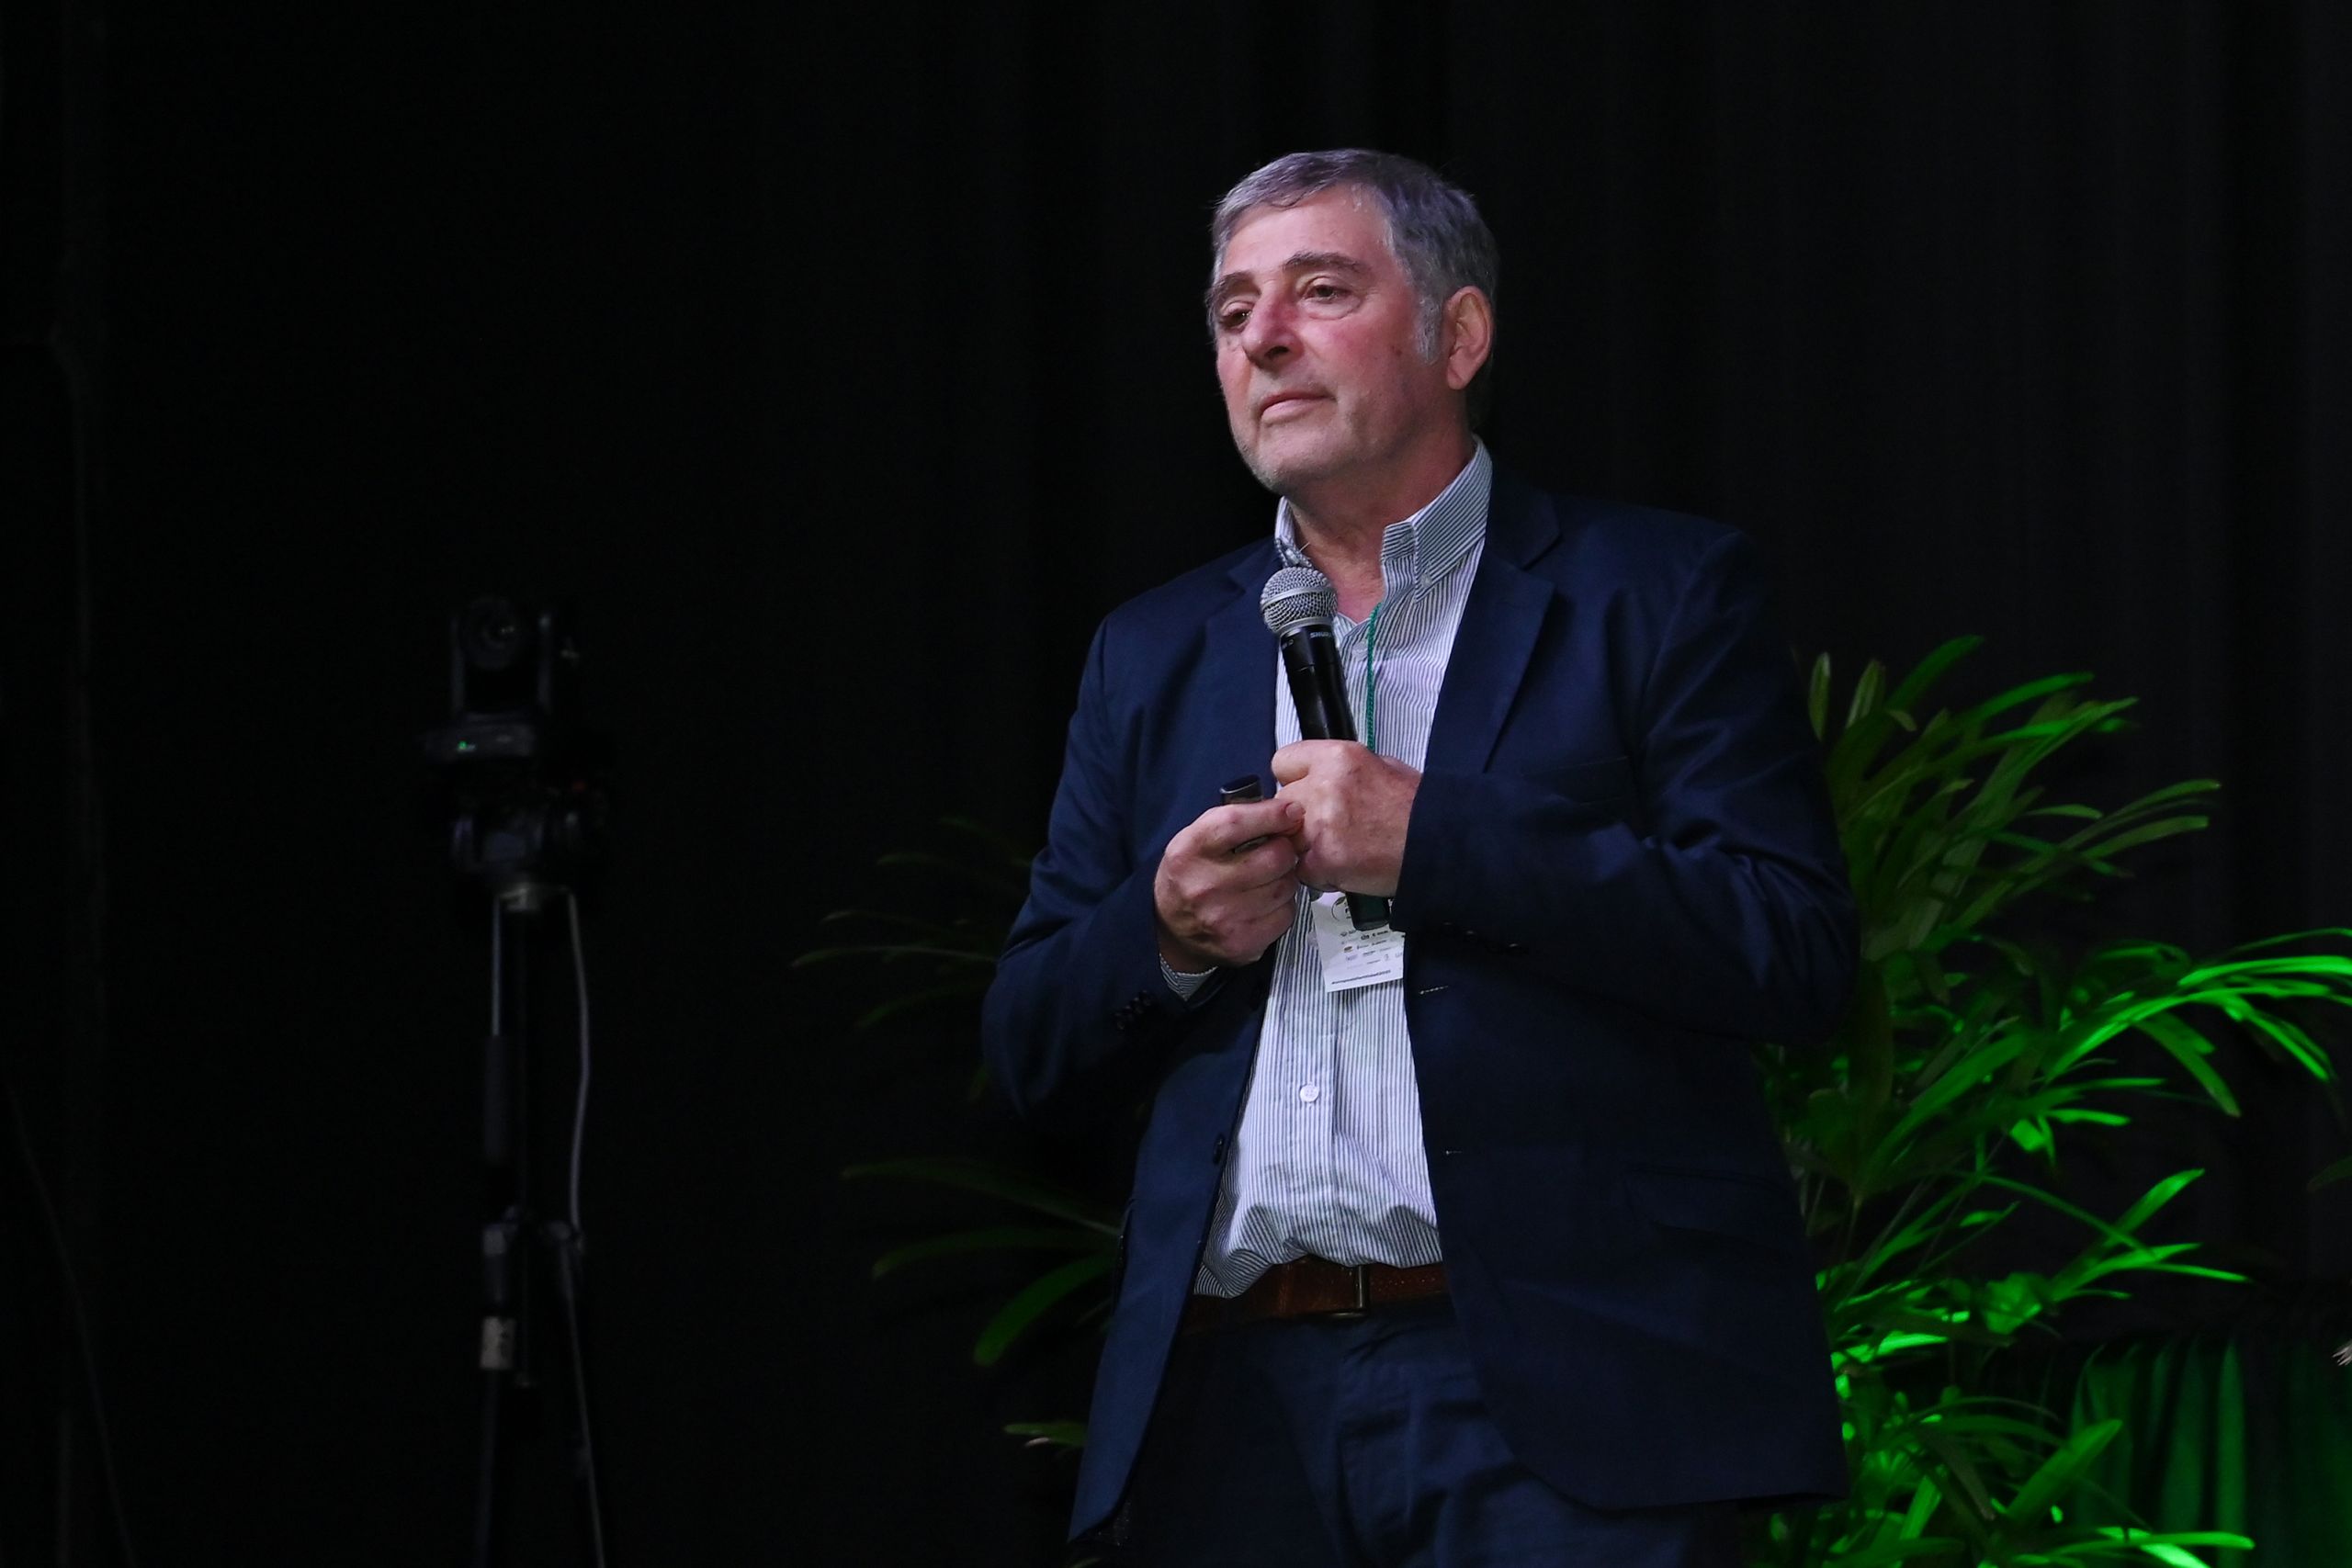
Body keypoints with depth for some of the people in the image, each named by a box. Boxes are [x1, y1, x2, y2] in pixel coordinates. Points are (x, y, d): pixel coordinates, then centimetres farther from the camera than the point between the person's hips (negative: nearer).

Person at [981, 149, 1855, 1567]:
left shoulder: (1660, 594, 4)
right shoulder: (1157, 654, 19)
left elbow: (1799, 953, -8)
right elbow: (1035, 1055, 18)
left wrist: (1433, 840, -12)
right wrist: (1166, 933, -3)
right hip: (1239, 1406, 4)